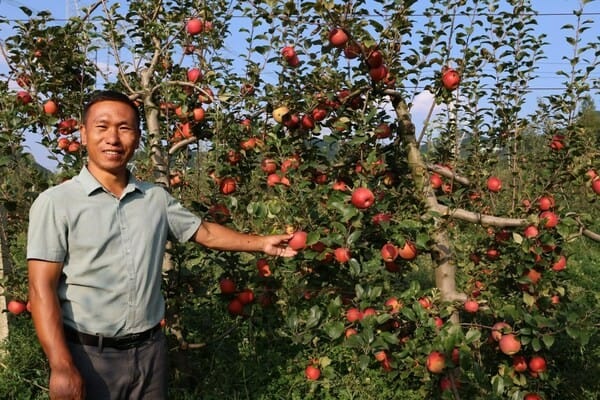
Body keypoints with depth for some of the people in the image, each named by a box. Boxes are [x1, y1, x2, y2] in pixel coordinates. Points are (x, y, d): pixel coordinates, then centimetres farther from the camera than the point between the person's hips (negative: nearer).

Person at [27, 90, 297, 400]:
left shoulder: (156, 198, 5)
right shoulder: (55, 203, -9)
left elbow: (204, 232, 18)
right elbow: (42, 289, -13)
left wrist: (262, 243, 12)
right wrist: (61, 367, -19)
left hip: (150, 350, 5)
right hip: (88, 355, -4)